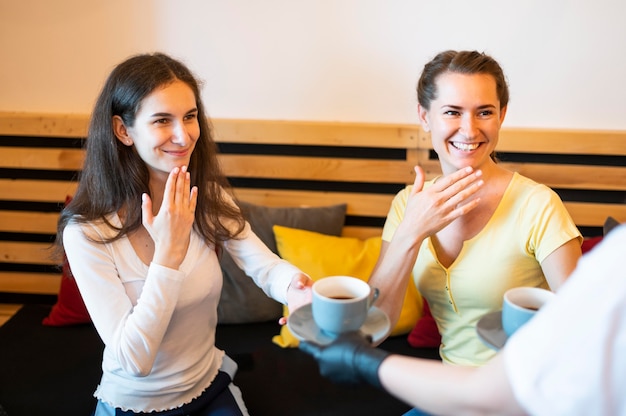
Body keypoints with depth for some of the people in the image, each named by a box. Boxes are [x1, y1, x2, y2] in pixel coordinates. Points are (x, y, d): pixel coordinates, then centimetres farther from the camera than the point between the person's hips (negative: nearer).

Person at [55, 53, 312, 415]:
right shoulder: (86, 232, -23)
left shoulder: (209, 197, -9)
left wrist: (293, 285, -43)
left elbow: (262, 263, -21)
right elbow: (134, 361, -26)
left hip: (211, 387, 4)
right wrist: (169, 251, -33)